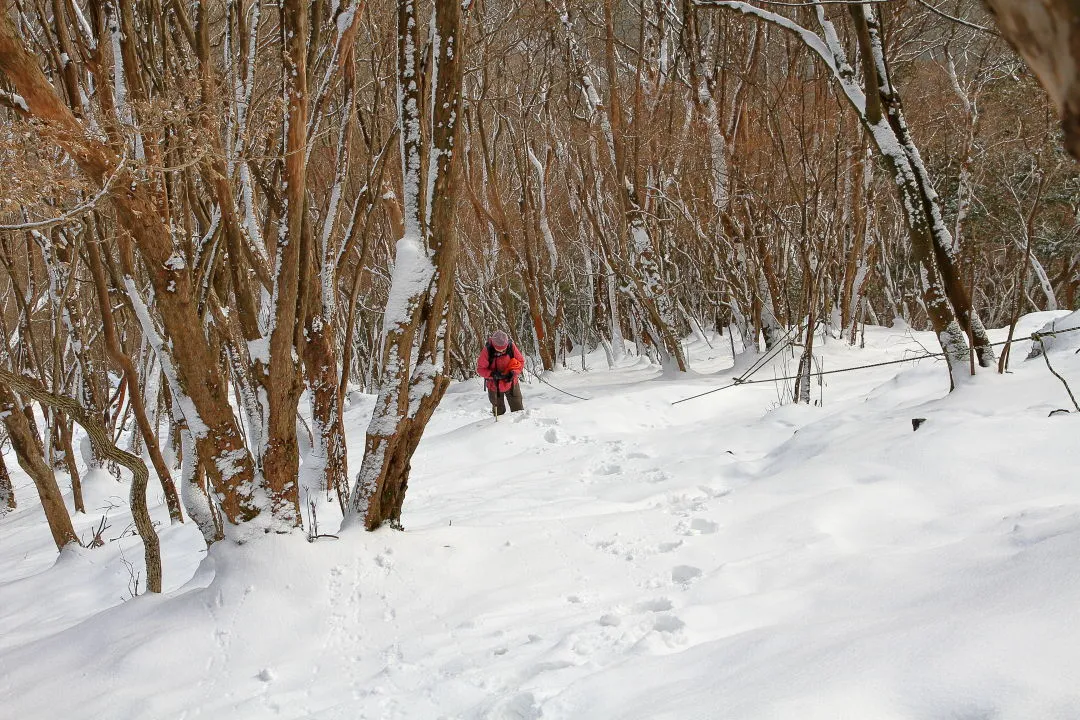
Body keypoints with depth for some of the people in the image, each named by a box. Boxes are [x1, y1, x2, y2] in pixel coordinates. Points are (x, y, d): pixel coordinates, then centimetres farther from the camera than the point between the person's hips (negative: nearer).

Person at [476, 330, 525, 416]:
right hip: (494, 385, -1)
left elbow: (521, 361, -4)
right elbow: (480, 369, -14)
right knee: (498, 412, 14)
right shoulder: (487, 350, -22)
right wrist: (493, 374, -31)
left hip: (511, 383, 1)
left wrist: (513, 372, -22)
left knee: (518, 409, 9)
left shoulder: (511, 347, -17)